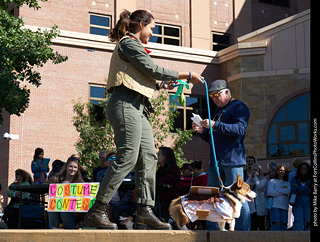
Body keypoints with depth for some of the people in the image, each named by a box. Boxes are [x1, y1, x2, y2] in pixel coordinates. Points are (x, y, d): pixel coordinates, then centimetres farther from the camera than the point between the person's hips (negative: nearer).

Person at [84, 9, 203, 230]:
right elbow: (153, 70, -10)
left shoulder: (132, 45, 27)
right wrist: (187, 76, -4)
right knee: (127, 158, -13)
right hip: (125, 104, -11)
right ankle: (96, 212, -10)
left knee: (148, 157, 2)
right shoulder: (129, 43, -4)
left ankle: (145, 211, -1)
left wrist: (161, 84, 24)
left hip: (135, 108, 11)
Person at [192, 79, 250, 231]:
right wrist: (202, 131, 6)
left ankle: (243, 231, -3)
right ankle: (212, 231, 11)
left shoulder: (239, 107, -2)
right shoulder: (218, 111, 23)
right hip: (216, 161, 8)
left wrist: (215, 125, -24)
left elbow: (241, 129, -19)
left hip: (233, 161, -8)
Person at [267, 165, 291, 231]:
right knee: (276, 223, -14)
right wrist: (283, 192, 0)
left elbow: (288, 191, -1)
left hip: (284, 206, 3)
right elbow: (270, 192, -4)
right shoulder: (272, 181, 12)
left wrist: (277, 190, -4)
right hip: (275, 205, -3)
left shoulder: (287, 183, 21)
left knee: (283, 224, -5)